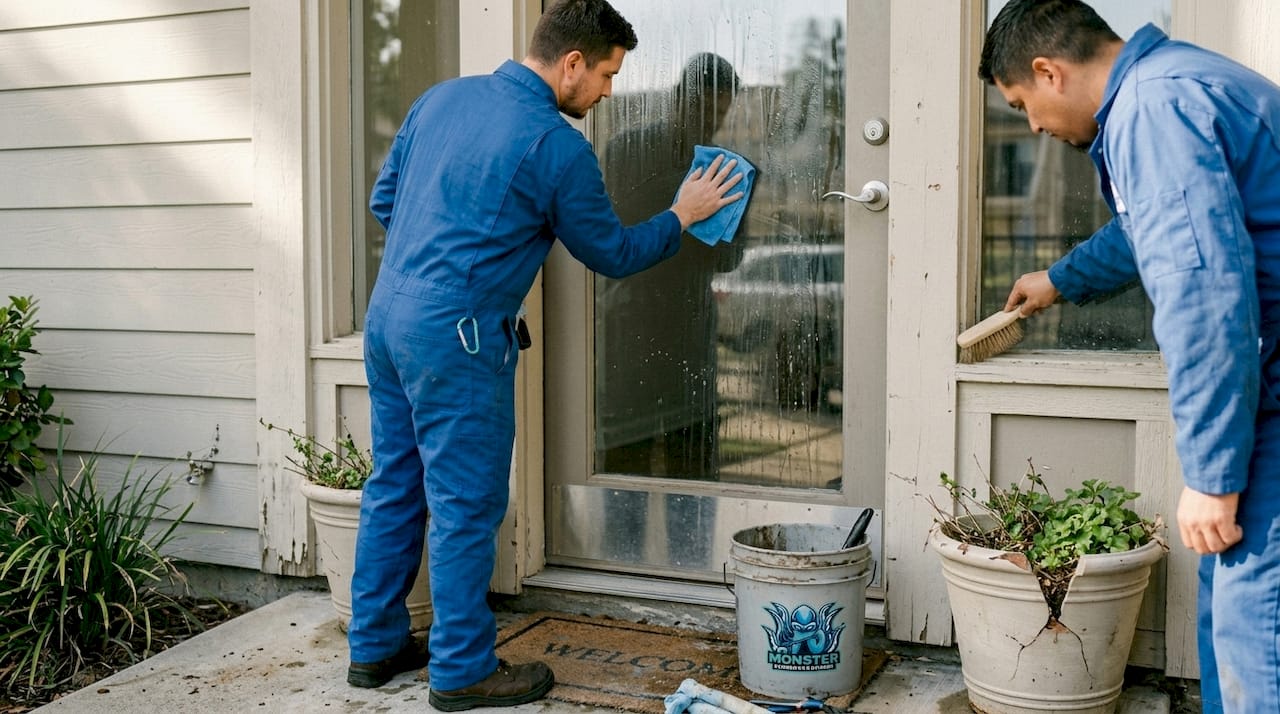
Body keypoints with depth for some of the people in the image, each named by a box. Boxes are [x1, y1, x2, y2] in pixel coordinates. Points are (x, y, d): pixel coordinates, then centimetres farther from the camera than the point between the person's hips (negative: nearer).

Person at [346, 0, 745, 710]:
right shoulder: (556, 146, -12)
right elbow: (611, 254, 0)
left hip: (386, 312, 8)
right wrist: (682, 216, 15)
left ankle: (374, 645, 28)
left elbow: (383, 198, 16)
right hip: (455, 335, -8)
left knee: (394, 485, 16)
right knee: (466, 505, 2)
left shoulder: (441, 97, 9)